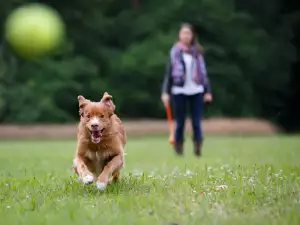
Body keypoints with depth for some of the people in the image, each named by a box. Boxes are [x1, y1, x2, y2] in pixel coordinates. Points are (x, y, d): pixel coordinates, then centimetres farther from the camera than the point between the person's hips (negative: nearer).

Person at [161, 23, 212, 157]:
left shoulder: (197, 51, 8)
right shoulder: (175, 51, 3)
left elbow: (203, 72, 11)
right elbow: (169, 73, 3)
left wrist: (207, 91, 7)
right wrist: (165, 92, -3)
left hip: (196, 91, 1)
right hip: (179, 91, -1)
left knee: (197, 122, -3)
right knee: (180, 123, 4)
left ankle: (198, 149, -1)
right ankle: (178, 149, 12)